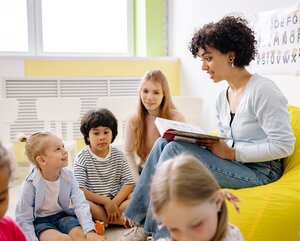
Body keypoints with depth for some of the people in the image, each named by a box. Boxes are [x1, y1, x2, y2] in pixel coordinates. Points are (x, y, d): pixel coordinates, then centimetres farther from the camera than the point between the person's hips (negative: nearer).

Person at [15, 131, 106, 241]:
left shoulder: (68, 175, -11)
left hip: (63, 215, 3)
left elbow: (80, 204, -17)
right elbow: (24, 220, -12)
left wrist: (90, 231, -30)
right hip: (41, 221, -3)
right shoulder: (30, 184, -20)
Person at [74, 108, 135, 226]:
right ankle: (122, 220, -26)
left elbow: (129, 183, -2)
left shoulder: (118, 155, 4)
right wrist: (105, 201, -21)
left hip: (116, 200, 3)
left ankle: (103, 222, -24)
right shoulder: (82, 158, -6)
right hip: (93, 203, -2)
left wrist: (114, 203, -18)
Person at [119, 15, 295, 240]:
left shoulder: (263, 90, -15)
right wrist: (213, 146, -5)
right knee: (164, 144, -7)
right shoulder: (222, 98, 10)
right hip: (234, 163, 8)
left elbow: (284, 145, -18)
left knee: (175, 150, -22)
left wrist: (232, 153, -18)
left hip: (259, 171, -8)